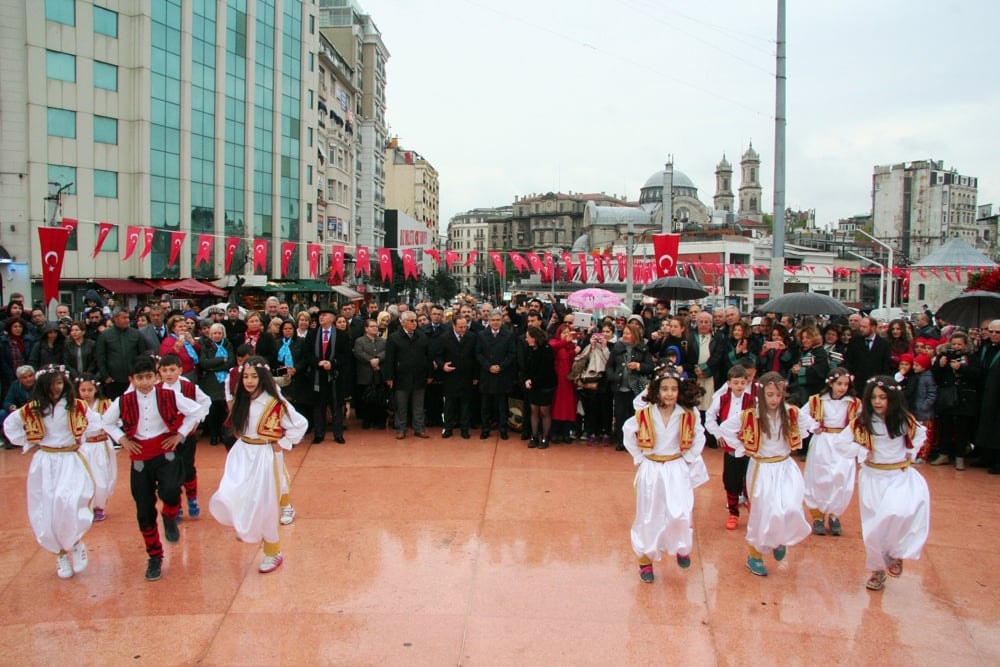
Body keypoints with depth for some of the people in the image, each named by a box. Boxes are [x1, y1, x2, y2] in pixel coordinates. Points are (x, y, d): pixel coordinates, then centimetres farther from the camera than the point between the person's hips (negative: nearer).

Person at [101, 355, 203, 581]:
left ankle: (170, 518, 7)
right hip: (139, 457, 2)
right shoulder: (123, 402, -4)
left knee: (170, 492, -31)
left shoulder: (169, 397, -9)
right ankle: (155, 558, 26)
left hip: (165, 452, -2)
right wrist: (122, 440, 0)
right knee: (144, 512, 7)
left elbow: (195, 410, 2)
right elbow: (107, 422, 12)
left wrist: (180, 434, -3)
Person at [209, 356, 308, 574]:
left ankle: (272, 553, 18)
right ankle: (244, 527, 29)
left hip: (265, 457, -5)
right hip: (241, 455, 5)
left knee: (264, 506, 0)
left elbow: (301, 424, -14)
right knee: (229, 498, -4)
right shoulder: (242, 401, 2)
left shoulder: (274, 403, -16)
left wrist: (282, 444, -11)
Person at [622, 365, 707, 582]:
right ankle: (645, 560, 23)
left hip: (677, 469, 0)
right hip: (651, 470, 0)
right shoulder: (645, 413, -11)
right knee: (649, 516, 8)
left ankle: (682, 548, 19)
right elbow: (629, 433, 2)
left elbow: (699, 438, 5)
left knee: (680, 514, -12)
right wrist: (639, 457, 0)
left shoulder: (688, 415, -9)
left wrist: (688, 458, -2)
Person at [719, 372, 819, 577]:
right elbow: (724, 428, -5)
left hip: (785, 468, 2)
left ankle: (781, 540, 18)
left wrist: (792, 444, 5)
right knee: (764, 512, 2)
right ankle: (755, 556, 23)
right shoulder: (749, 416, -14)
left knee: (791, 509, -15)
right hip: (762, 470, -2)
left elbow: (811, 425, 13)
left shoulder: (792, 413, -5)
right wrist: (741, 448, -6)